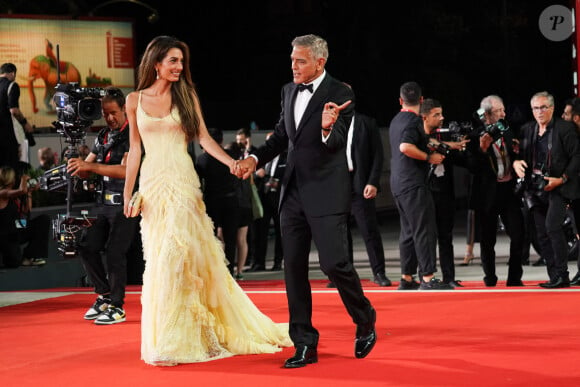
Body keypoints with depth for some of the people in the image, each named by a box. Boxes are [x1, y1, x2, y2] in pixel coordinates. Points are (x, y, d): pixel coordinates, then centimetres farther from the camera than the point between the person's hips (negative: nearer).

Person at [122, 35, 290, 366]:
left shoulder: (186, 96, 5)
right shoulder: (135, 100, 8)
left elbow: (204, 137, 0)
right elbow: (135, 149, 12)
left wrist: (230, 161, -16)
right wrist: (128, 191, 7)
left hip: (181, 182, -2)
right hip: (151, 184, 2)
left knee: (174, 258, -9)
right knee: (159, 261, 2)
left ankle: (171, 342, -6)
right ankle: (162, 339, 10)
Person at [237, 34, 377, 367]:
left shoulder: (340, 95, -10)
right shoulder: (289, 91, 10)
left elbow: (337, 142, -19)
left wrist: (327, 128, -41)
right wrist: (256, 158, 4)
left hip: (326, 193, -7)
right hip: (293, 192, 7)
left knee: (334, 262, -11)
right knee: (294, 268, 5)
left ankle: (365, 321, 16)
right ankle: (305, 345, 11)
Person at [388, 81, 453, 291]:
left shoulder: (396, 120, 17)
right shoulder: (414, 120, -12)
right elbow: (405, 147, -26)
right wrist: (429, 157, -15)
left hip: (398, 184, 9)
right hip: (413, 183, -9)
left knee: (408, 230, 12)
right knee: (425, 230, -9)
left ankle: (407, 278, 13)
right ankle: (428, 277, -13)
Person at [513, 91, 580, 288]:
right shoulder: (526, 130, 12)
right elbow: (520, 152, 17)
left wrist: (562, 179, -14)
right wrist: (516, 162, -7)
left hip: (558, 186, -6)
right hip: (535, 188, 6)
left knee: (552, 226, -21)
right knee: (542, 235, 5)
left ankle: (562, 275, -15)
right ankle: (555, 278, 10)